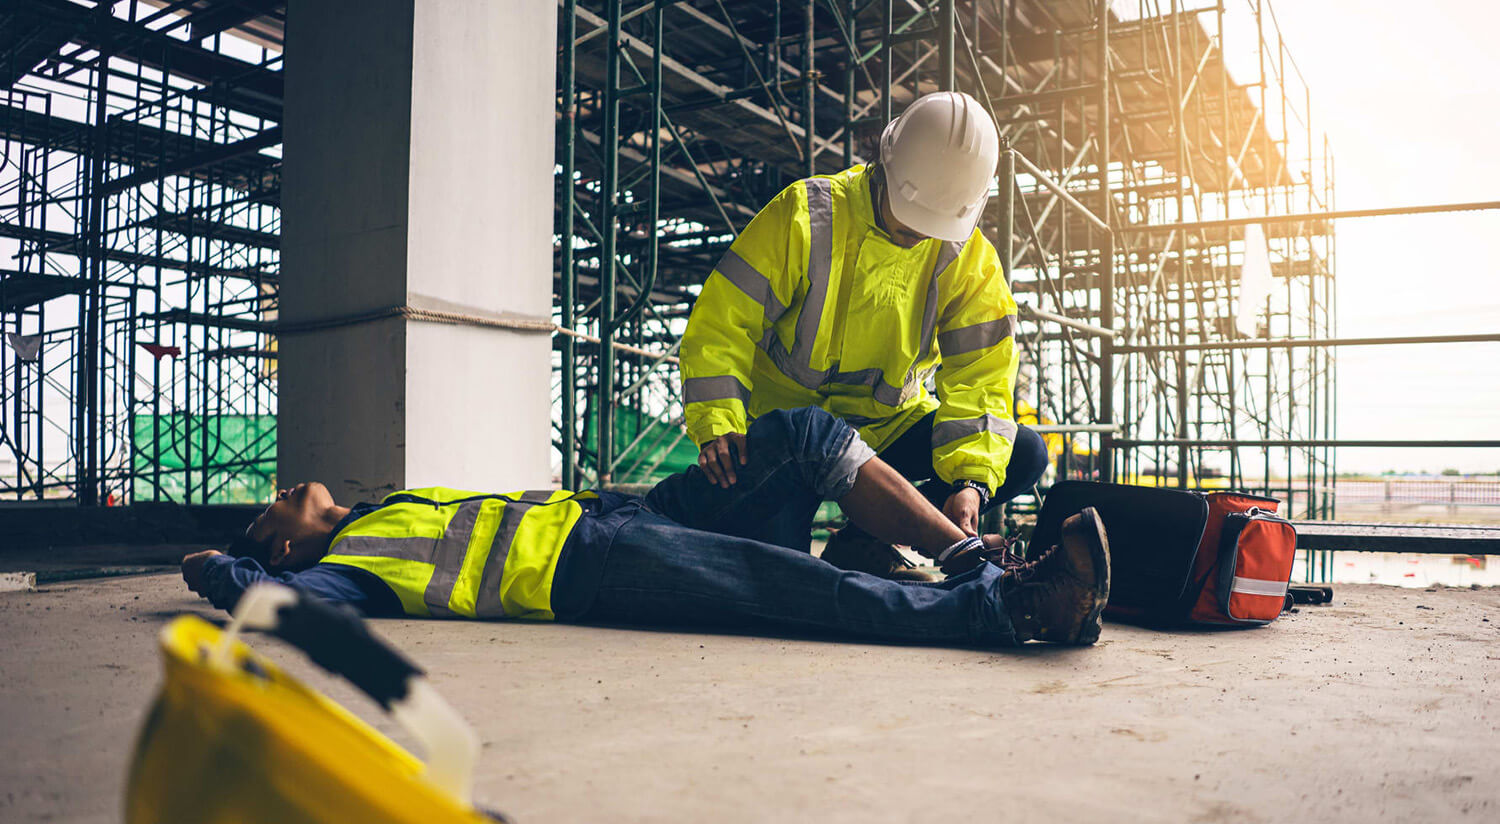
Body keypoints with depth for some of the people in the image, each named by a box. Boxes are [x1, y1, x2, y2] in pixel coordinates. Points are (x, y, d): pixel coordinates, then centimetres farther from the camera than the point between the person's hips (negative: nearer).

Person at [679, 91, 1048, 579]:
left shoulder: (970, 260, -5)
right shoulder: (806, 215, -14)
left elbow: (979, 377, -8)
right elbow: (721, 322, -15)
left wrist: (970, 478, -26)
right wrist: (717, 425, -30)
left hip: (889, 425, 4)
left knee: (1024, 456, -16)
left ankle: (866, 541, -19)